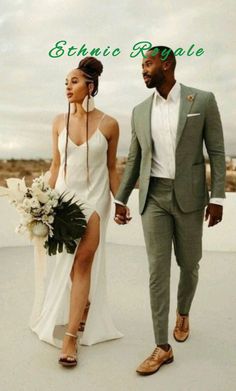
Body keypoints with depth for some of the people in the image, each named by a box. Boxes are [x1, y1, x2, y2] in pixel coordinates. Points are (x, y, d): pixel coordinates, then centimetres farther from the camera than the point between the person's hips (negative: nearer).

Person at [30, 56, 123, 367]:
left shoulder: (108, 124, -5)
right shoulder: (59, 122, 3)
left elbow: (111, 167, 3)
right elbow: (56, 164, 7)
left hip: (94, 197, -3)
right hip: (66, 194, 3)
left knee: (83, 260, -8)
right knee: (75, 261, 11)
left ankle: (71, 336, -1)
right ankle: (84, 307, 38)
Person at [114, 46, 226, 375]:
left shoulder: (203, 100, -3)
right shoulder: (140, 111, 7)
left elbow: (217, 152, -3)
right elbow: (134, 160, 12)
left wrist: (217, 198, -9)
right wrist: (120, 199, 10)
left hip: (188, 197, -2)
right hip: (153, 198, 2)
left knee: (189, 265, 12)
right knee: (157, 270, -2)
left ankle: (183, 313, 42)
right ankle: (162, 347, 7)